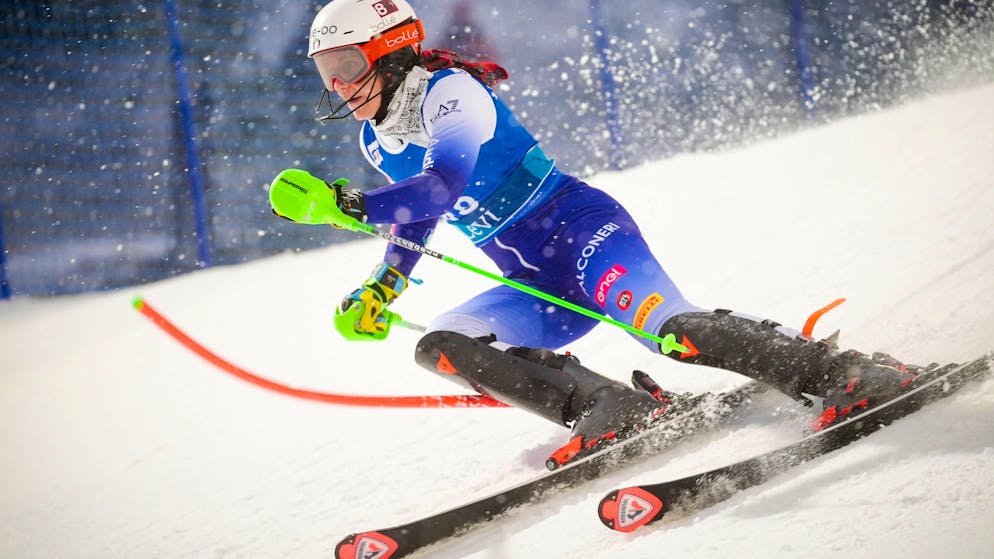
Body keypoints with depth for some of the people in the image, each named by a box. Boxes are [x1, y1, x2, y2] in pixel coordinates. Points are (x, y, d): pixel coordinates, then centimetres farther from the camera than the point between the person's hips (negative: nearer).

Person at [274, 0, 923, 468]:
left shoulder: (449, 90, -12)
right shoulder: (377, 142, 14)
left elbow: (444, 186, -29)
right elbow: (412, 215, 32)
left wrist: (350, 204, -32)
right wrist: (382, 288, 20)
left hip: (580, 228, -9)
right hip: (538, 288, 9)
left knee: (666, 327, -31)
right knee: (439, 346, -10)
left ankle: (841, 371, -24)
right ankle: (614, 408, -20)